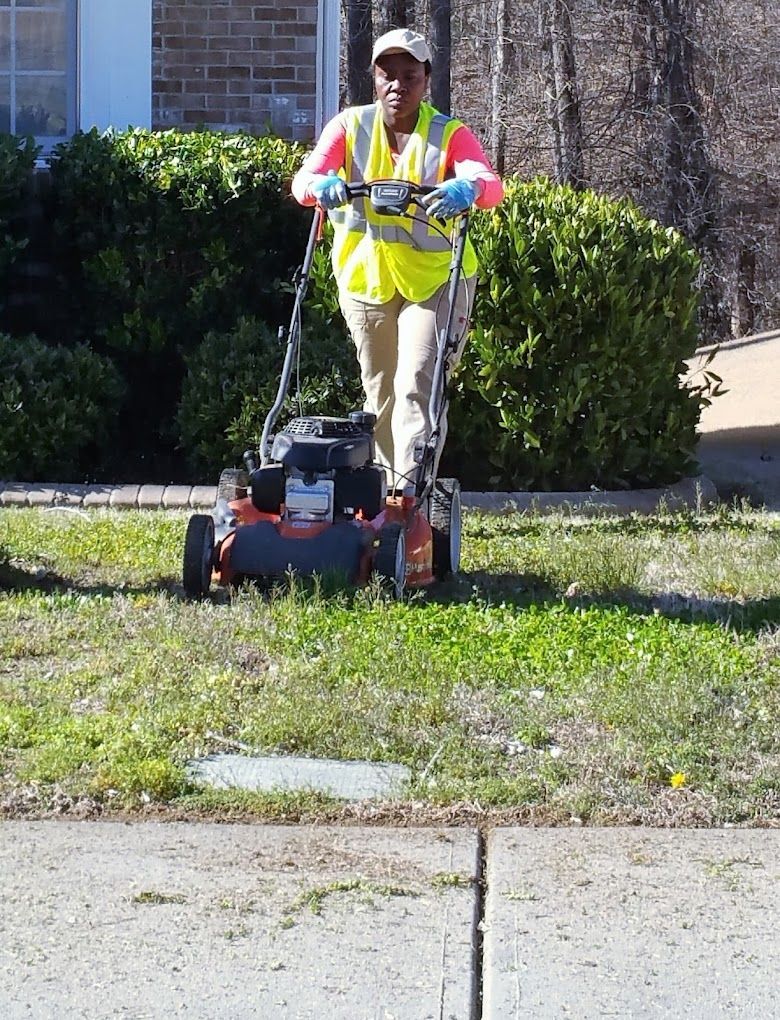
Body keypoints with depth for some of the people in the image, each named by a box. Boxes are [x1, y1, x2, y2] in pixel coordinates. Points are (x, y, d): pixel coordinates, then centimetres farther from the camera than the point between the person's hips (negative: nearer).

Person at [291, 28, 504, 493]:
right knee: (380, 393, 11)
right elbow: (304, 179, -15)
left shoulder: (448, 133, -7)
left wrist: (467, 188, -49)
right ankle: (388, 486, 24)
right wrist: (322, 185, -40)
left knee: (418, 386, -16)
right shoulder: (351, 126, -2)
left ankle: (409, 497, -21)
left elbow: (491, 185, -24)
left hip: (434, 276, -3)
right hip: (365, 276, 3)